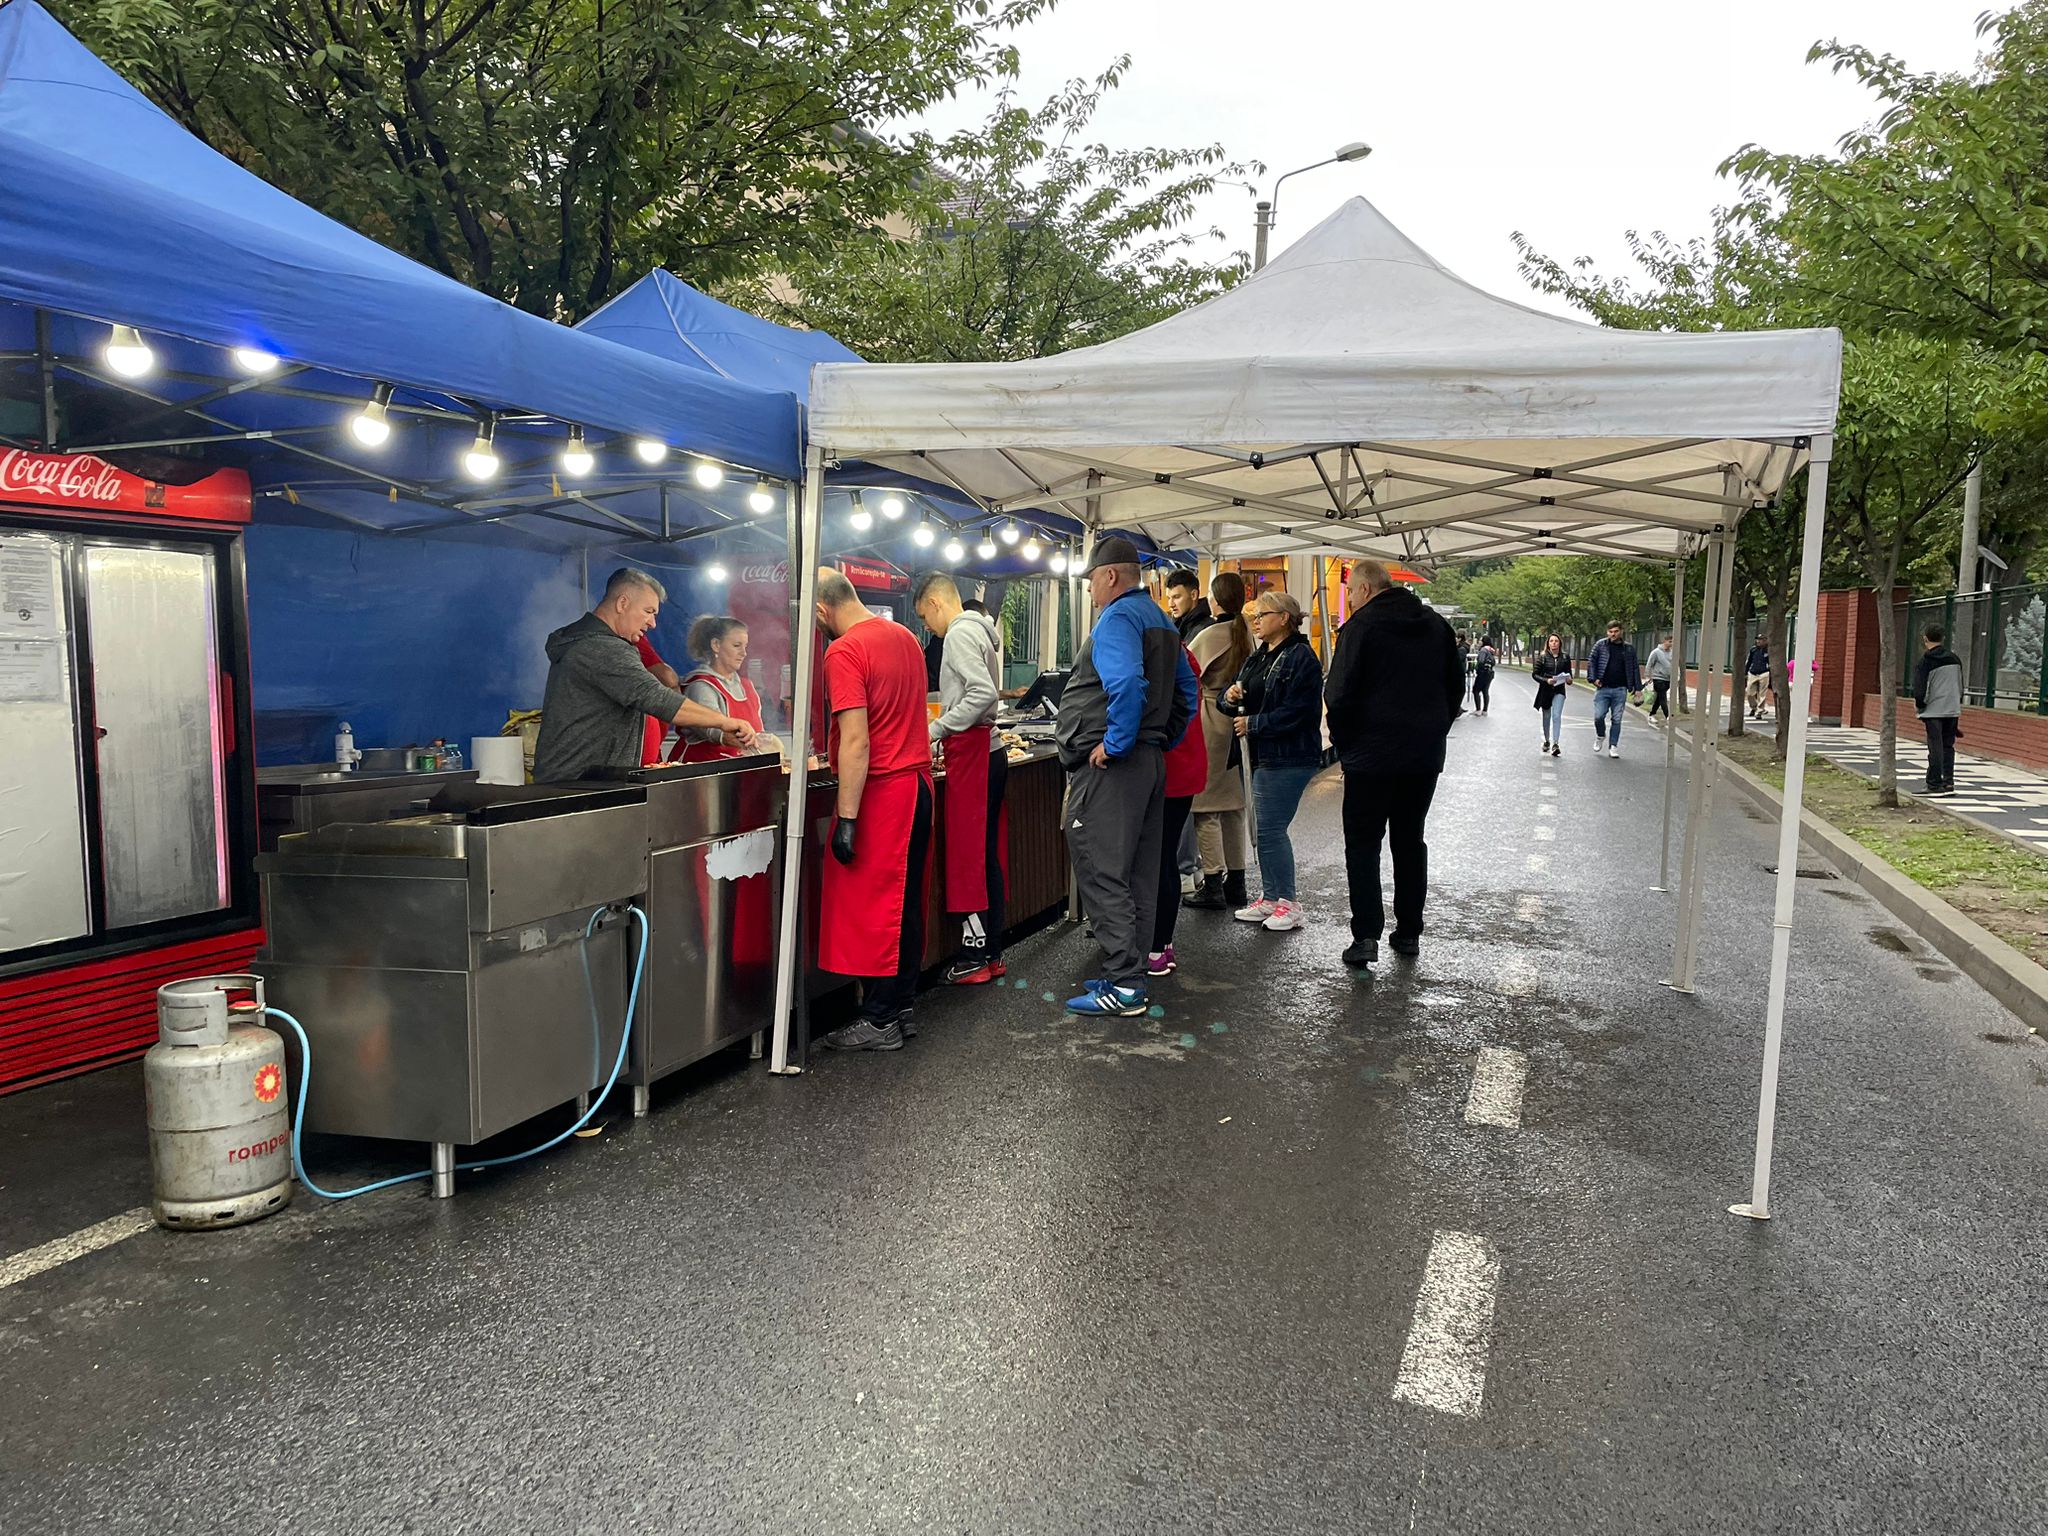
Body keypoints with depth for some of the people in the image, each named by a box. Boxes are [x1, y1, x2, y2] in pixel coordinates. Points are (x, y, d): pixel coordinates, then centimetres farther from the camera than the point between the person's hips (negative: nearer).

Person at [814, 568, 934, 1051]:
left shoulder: (844, 652, -14)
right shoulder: (904, 636, 12)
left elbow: (856, 741, -20)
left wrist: (846, 819, -19)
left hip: (880, 790, -9)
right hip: (917, 780, 9)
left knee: (870, 904, 0)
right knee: (905, 902, 14)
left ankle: (880, 1021, 6)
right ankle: (901, 1008, 23)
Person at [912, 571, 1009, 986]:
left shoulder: (960, 633, -11)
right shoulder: (978, 631, 18)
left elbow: (983, 693, -22)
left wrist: (935, 730, -15)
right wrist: (942, 732, 13)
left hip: (971, 752, -10)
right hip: (989, 749, 10)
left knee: (967, 856, -4)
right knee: (986, 855, 11)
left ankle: (974, 957, 1)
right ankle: (992, 952, 17)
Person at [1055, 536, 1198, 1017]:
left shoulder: (1118, 618, -13)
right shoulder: (1160, 619, 19)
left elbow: (1127, 684, -29)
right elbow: (1186, 691, 24)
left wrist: (1114, 743, -21)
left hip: (1108, 767, -10)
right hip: (1151, 762, 10)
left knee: (1102, 874, -7)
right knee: (1139, 872, 13)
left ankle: (1123, 985, -6)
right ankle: (1130, 972, 21)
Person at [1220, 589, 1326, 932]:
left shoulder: (1301, 657, -11)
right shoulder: (1259, 658, 17)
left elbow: (1297, 712, -20)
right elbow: (1242, 705, 18)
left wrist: (1252, 724, -15)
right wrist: (1231, 698, -5)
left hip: (1290, 758, -9)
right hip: (1263, 756, 9)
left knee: (1270, 828, -8)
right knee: (1263, 828, 11)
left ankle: (1288, 902, 2)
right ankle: (1269, 897, 21)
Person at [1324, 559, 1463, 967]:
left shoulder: (1360, 627, -9)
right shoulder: (1437, 625, 11)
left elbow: (1339, 696, -13)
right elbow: (1456, 688, 15)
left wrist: (1343, 742, 0)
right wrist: (1434, 731, 18)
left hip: (1372, 754, -5)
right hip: (1426, 755, 5)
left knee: (1362, 843, 1)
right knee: (1410, 840, 14)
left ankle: (1366, 935, -8)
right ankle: (1409, 932, 18)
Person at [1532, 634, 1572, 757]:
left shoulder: (1565, 657, 3)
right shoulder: (1542, 657, -2)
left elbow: (1569, 673, 12)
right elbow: (1535, 674, -4)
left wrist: (1569, 680, -11)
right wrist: (1546, 680, -20)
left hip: (1559, 690, 0)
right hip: (1545, 690, 1)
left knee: (1556, 716, -15)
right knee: (1546, 717, 12)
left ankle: (1555, 744, -19)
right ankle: (1547, 741, 32)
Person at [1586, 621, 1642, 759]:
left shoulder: (1629, 649, 7)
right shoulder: (1600, 645, 4)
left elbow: (1635, 668, 10)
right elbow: (1592, 662, 5)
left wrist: (1638, 687, 5)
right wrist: (1593, 678, -9)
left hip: (1620, 690, 1)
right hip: (1603, 688, -1)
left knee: (1616, 719, 2)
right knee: (1599, 716, -7)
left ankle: (1613, 746, 10)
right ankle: (1600, 736, 23)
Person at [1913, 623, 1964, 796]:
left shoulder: (1926, 660, -9)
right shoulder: (1954, 658, 9)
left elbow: (1920, 689, -11)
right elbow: (1960, 685, 15)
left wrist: (1920, 710, -1)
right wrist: (1958, 706, 22)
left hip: (1934, 710, -5)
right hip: (1953, 709, 5)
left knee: (1935, 747, -4)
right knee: (1948, 746, 12)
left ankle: (1935, 785, -3)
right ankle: (1948, 782, 11)